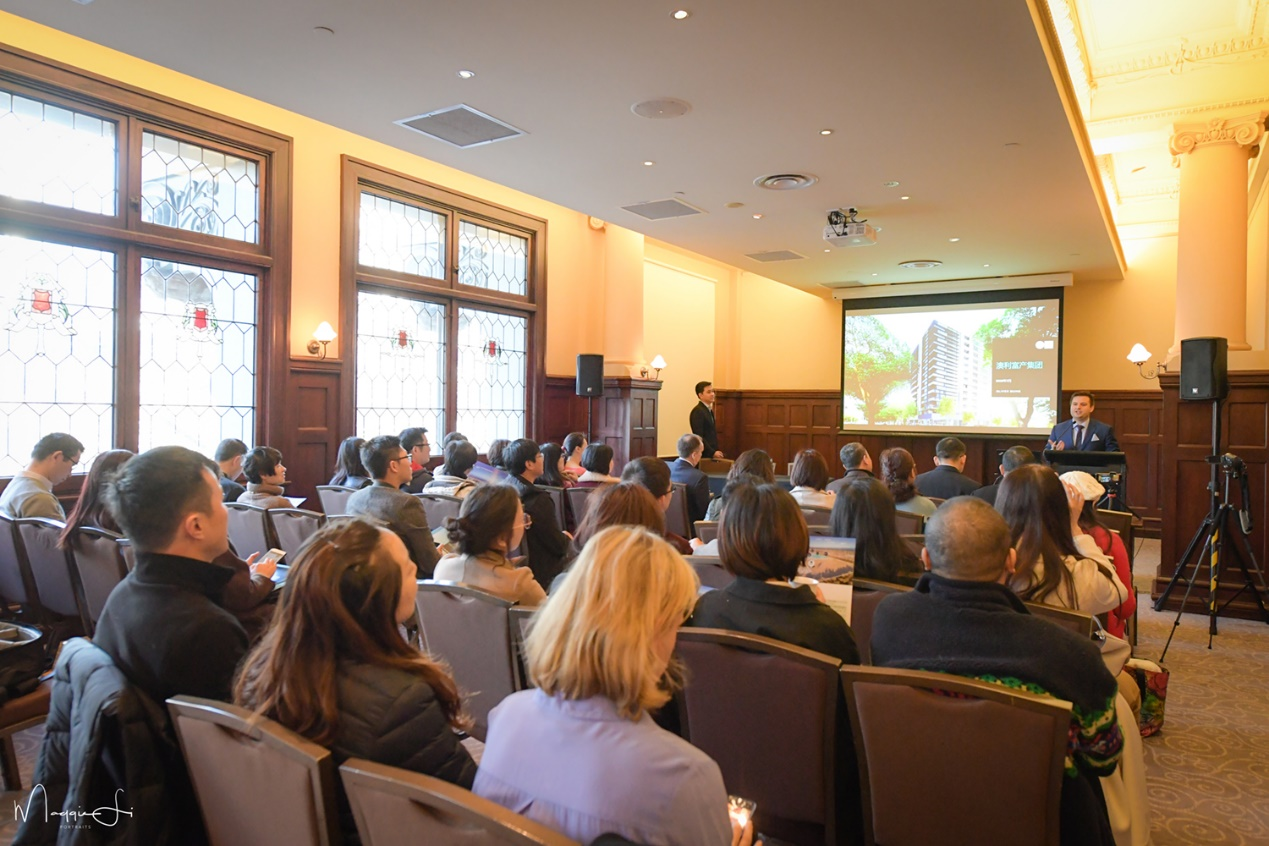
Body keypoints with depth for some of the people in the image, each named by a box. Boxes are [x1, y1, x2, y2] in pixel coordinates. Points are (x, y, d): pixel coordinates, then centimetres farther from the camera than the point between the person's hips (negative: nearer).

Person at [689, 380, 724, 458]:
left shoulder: (709, 410, 15)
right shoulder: (697, 412, -13)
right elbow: (698, 437, -19)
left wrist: (716, 451, 7)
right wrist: (713, 452, -19)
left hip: (712, 453, 8)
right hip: (704, 455, -8)